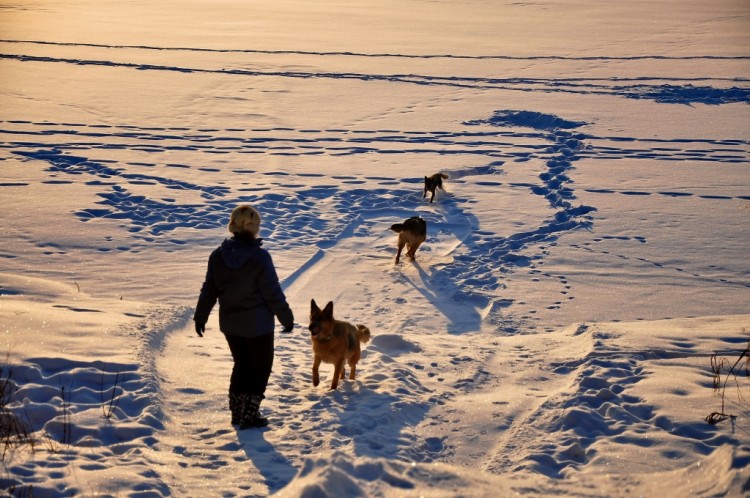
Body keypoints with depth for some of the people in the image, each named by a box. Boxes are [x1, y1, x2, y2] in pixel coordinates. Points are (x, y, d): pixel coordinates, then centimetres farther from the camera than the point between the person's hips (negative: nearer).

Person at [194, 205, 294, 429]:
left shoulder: (218, 255, -6)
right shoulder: (259, 257, -21)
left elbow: (209, 290, 3)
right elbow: (273, 293, -16)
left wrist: (200, 317, 16)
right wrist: (287, 318, -2)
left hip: (230, 323, 5)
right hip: (257, 324, -5)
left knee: (241, 364, 22)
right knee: (261, 367, 13)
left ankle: (238, 413, 27)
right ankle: (250, 415, 15)